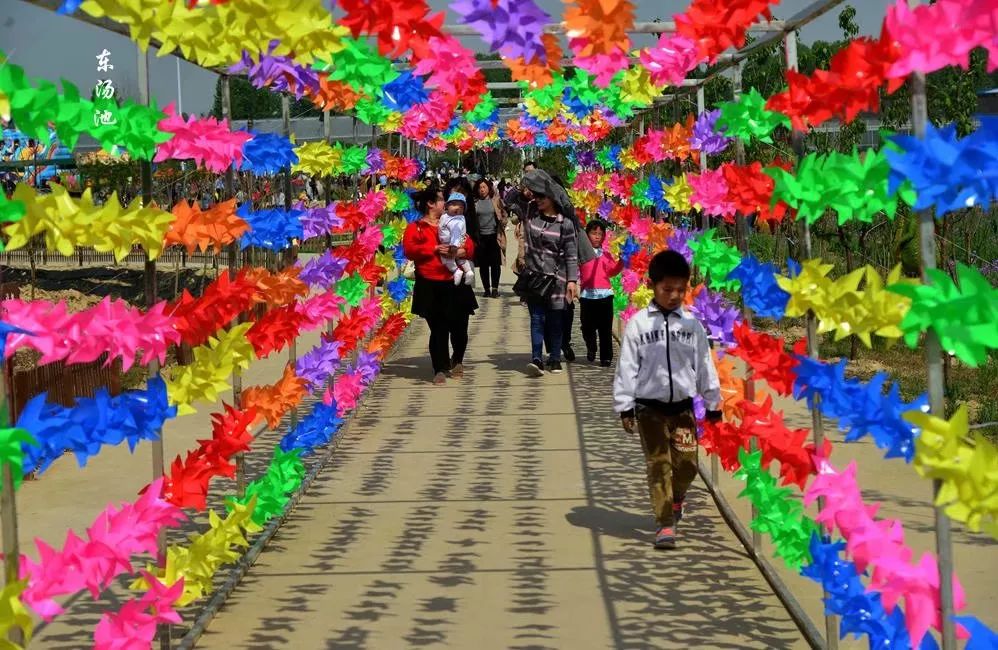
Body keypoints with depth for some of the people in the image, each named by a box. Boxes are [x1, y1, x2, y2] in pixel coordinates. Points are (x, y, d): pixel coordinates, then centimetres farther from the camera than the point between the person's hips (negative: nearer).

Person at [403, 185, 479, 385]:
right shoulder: (415, 228, 2)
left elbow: (470, 245, 13)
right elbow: (409, 249, -12)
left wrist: (463, 251, -10)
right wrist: (434, 249, -18)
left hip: (456, 285, 4)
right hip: (431, 287, -4)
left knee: (459, 328, 5)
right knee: (438, 330, -3)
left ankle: (457, 360, 32)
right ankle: (440, 370, 6)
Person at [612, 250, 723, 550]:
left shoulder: (691, 325, 2)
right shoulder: (638, 324, -5)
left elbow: (704, 365, 9)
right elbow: (627, 367, -4)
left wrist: (712, 404, 12)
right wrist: (625, 406, -6)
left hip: (682, 405, 2)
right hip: (650, 407, -2)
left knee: (687, 463, 2)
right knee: (659, 464, -3)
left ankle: (675, 500, 33)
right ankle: (665, 524, 0)